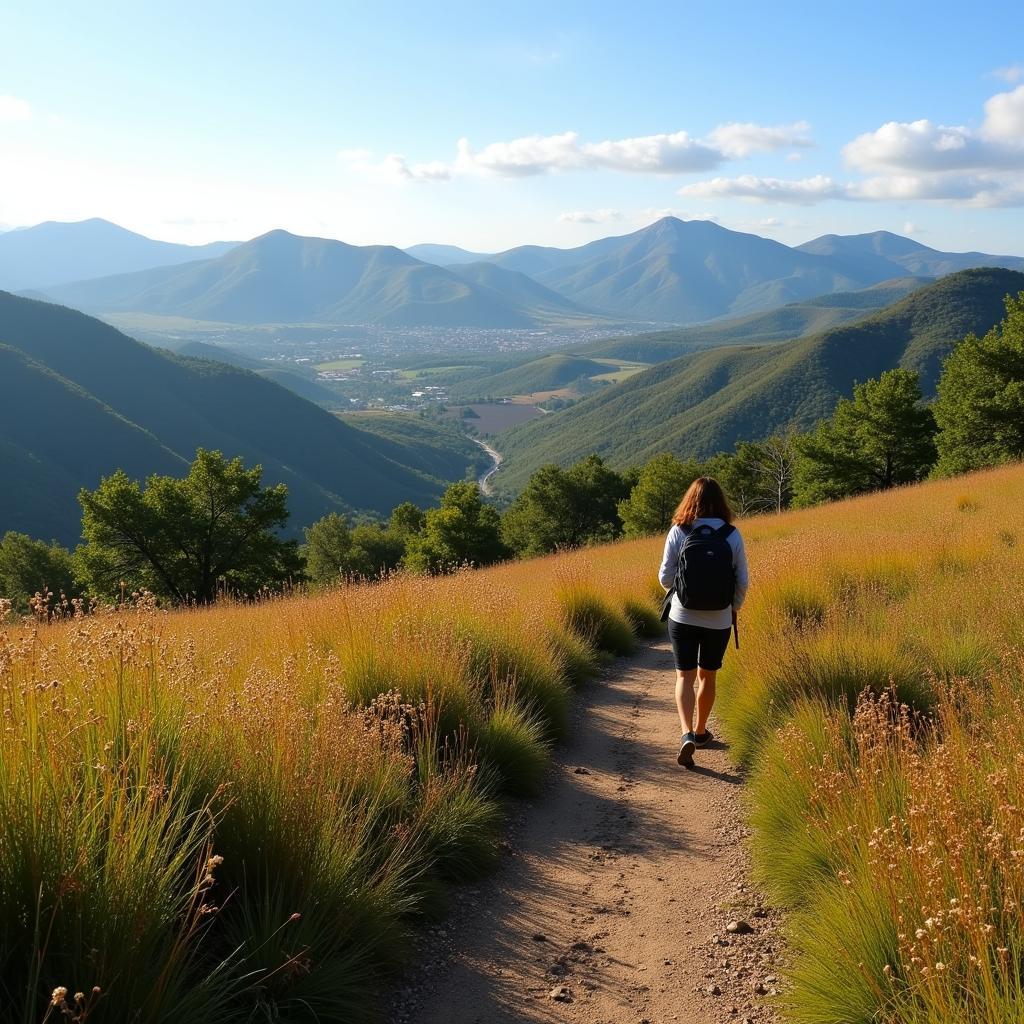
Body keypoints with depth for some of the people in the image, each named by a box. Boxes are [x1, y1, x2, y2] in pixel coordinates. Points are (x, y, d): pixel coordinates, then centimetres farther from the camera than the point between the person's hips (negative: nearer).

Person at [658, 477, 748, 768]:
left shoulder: (678, 532, -9)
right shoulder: (732, 535, -7)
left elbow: (665, 577, -4)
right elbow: (743, 582, -2)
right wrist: (734, 608, 17)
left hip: (682, 618, -1)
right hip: (719, 621, 1)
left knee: (685, 676, 5)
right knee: (707, 676, 18)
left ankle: (687, 734, -15)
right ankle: (700, 731, 33)